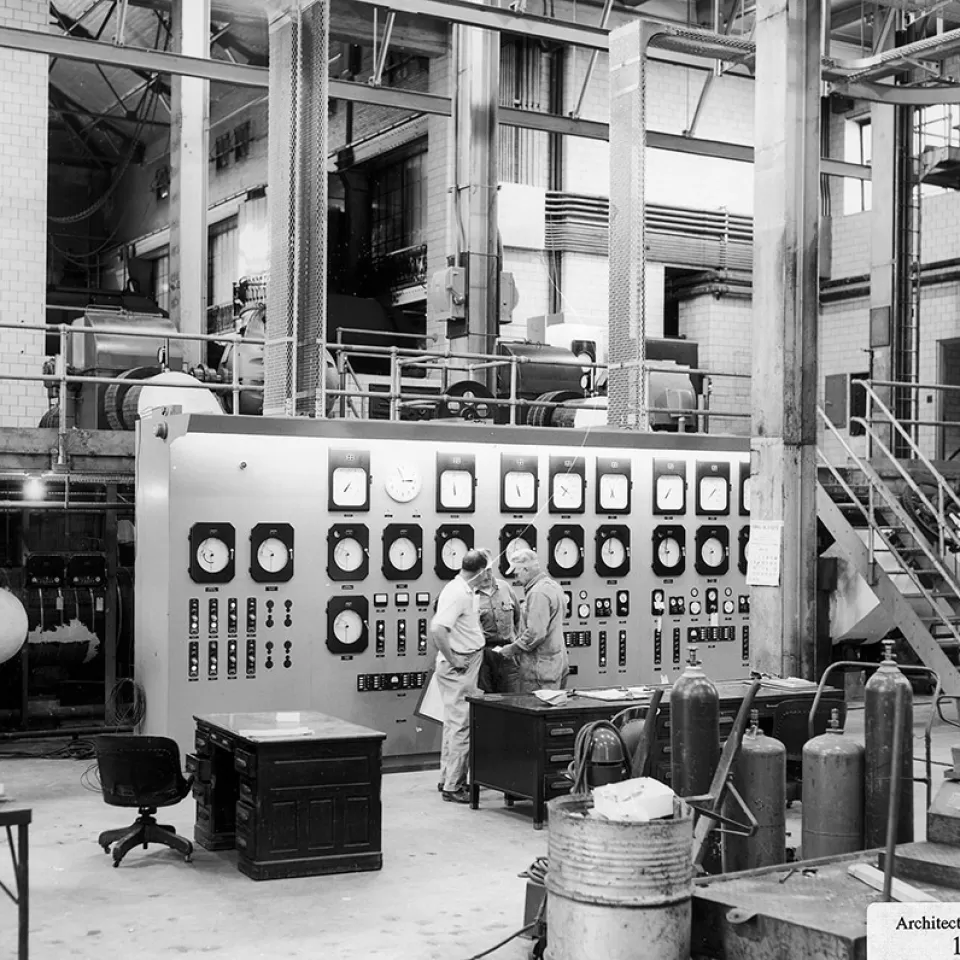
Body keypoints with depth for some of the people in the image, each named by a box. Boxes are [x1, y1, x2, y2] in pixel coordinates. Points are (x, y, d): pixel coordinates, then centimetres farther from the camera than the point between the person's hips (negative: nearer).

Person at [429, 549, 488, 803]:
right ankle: (452, 786, 0)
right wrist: (452, 660, -22)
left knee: (455, 723, 17)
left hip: (467, 663, 10)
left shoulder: (461, 590, 10)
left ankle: (448, 778, 27)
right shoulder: (458, 593, -20)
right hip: (459, 667, -10)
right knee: (461, 725, -5)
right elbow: (437, 628, -31)